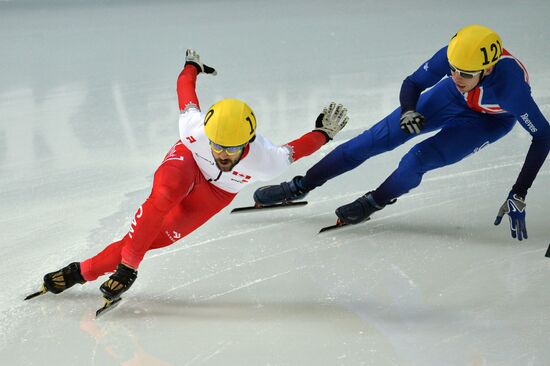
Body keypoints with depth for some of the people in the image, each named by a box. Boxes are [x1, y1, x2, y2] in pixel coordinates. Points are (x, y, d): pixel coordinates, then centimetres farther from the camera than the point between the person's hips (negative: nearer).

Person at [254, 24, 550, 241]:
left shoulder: (510, 85, -43)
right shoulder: (452, 56, -34)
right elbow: (412, 83, -17)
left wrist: (519, 195, -36)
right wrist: (408, 111, -40)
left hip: (490, 120, -3)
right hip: (451, 99, 3)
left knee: (420, 158, -22)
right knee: (378, 138, -3)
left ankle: (374, 202, 8)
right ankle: (301, 186, 8)